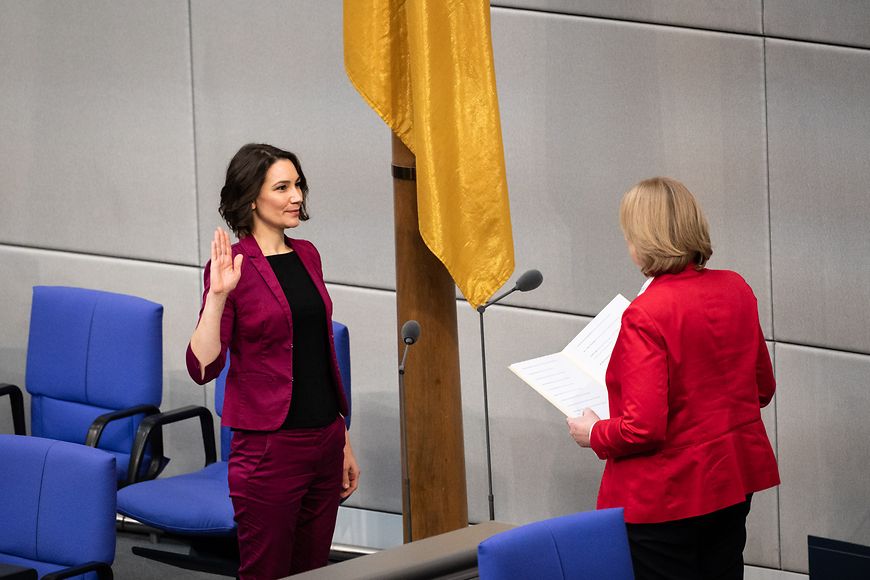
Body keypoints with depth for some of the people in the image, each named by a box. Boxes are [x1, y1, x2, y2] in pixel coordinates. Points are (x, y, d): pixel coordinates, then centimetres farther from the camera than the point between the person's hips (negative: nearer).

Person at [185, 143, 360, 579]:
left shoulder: (306, 256, 10)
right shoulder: (233, 265, -10)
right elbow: (203, 367, -16)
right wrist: (217, 296, -27)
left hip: (324, 441, 7)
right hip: (270, 446, -7)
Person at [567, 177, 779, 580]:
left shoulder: (646, 314, -23)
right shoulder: (736, 290, -1)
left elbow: (643, 429, -24)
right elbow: (763, 388, 11)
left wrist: (594, 434, -5)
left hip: (664, 497, -7)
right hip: (733, 483, 7)